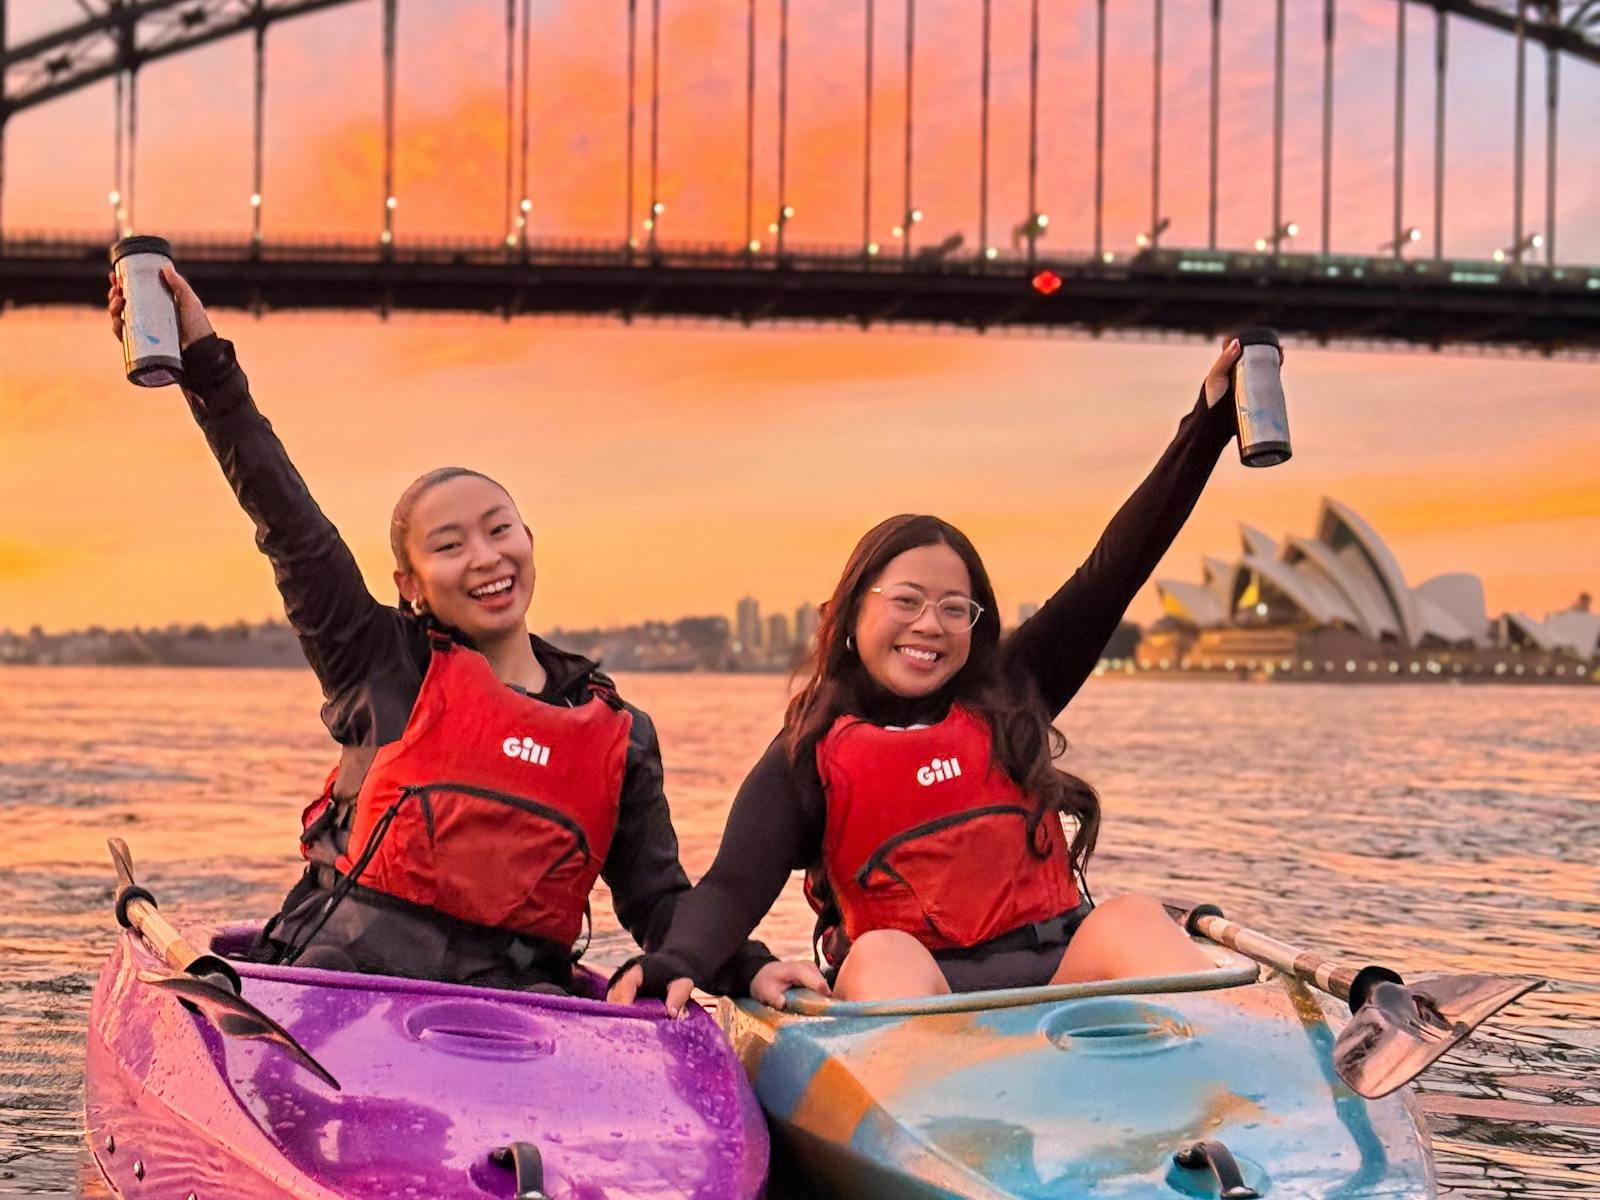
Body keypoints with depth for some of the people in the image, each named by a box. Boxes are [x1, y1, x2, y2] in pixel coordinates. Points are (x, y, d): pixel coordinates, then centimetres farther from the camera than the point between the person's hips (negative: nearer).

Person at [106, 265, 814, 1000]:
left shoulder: (619, 737, 17)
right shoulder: (385, 666, 12)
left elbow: (659, 899, 18)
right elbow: (289, 523, 5)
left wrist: (747, 970, -1)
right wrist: (205, 362, -2)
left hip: (507, 993, 2)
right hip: (348, 967, -1)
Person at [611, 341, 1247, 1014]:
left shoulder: (1009, 698, 17)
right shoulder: (809, 757, 7)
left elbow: (1114, 570, 13)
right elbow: (733, 888, -5)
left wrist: (1210, 422, 9)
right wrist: (674, 963, -29)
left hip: (1056, 969, 3)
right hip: (905, 986, -3)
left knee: (1131, 919, -25)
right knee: (882, 955, -34)